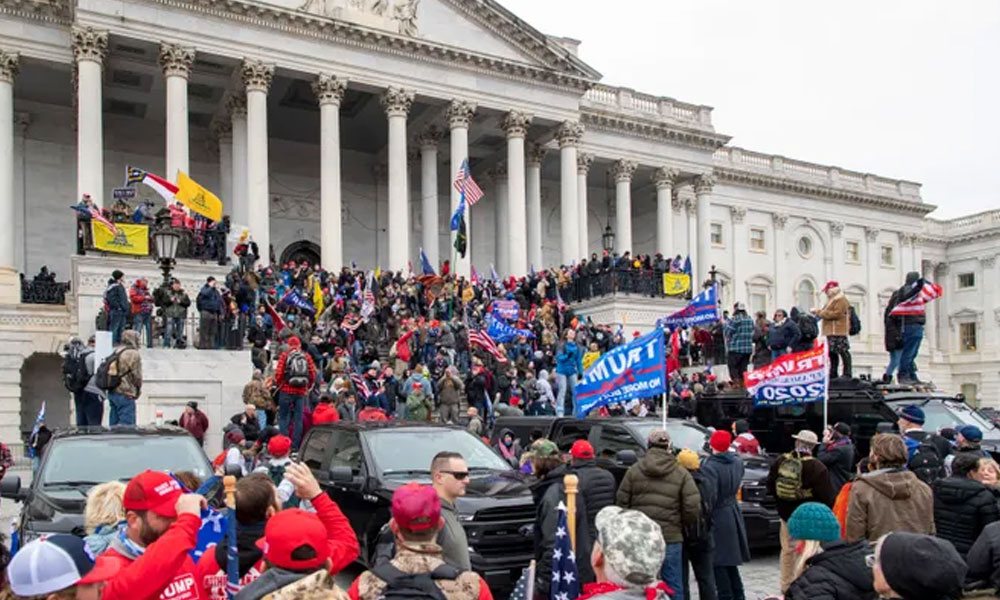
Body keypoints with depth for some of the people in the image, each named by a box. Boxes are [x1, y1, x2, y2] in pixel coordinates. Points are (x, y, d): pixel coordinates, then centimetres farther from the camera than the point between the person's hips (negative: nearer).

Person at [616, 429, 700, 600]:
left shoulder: (633, 471, 2)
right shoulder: (681, 474, -1)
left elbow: (622, 502, 1)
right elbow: (693, 508, -6)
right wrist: (679, 523, 12)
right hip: (670, 538, -1)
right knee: (673, 586, 7)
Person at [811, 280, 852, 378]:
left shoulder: (841, 300, -9)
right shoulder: (832, 300, 26)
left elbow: (837, 313, -19)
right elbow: (827, 312, 28)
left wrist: (821, 313, -15)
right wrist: (818, 311, 13)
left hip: (838, 331, -11)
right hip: (832, 331, 11)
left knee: (843, 352, -11)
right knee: (832, 352, 13)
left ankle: (847, 374, -11)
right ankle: (833, 374, 19)